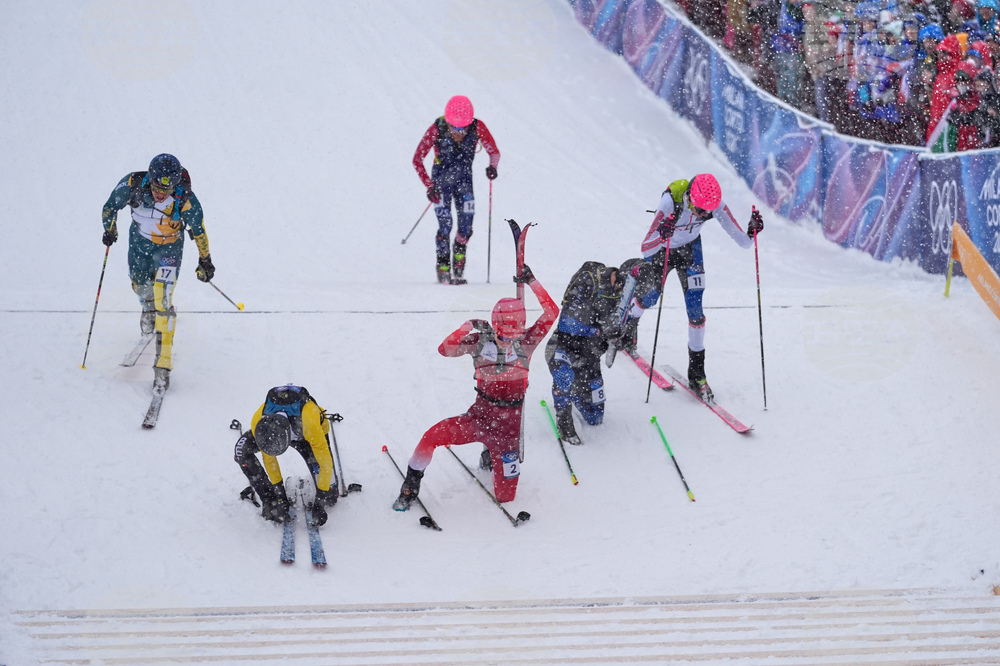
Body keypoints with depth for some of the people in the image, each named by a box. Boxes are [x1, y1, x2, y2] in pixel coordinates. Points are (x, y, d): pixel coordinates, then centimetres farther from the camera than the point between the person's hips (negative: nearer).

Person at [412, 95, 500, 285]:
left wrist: (492, 167, -29)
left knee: (466, 225, -6)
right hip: (441, 180, -2)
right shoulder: (437, 130, -24)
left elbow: (494, 151, -7)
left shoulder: (477, 127, -20)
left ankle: (458, 269, 13)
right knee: (445, 225, -13)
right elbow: (417, 159, -14)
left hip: (464, 179, 2)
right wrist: (429, 186, -22)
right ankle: (443, 269, 3)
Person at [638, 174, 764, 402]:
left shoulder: (716, 204, -30)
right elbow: (646, 249, -41)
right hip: (660, 249, -2)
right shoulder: (671, 201, -40)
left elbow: (742, 242, -26)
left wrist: (751, 233, -48)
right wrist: (660, 235, -62)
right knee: (649, 298, 17)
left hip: (690, 249, 2)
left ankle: (696, 372, 8)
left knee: (695, 309, -4)